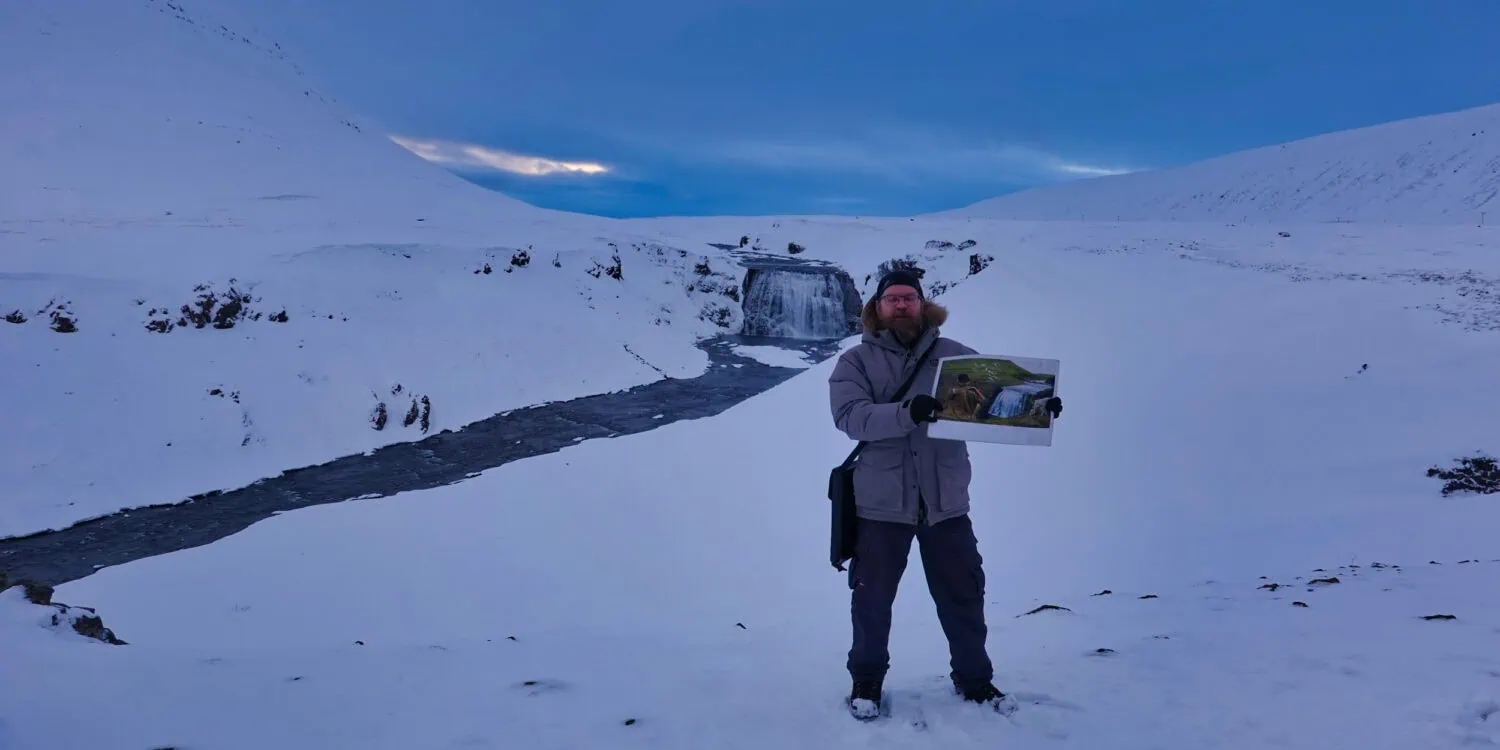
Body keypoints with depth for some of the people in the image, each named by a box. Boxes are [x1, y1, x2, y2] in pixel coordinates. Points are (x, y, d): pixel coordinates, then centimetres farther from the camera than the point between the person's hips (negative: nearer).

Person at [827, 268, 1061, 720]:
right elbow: (851, 416, -18)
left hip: (945, 501, 2)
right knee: (872, 598, 10)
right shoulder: (856, 361, -2)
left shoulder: (954, 355, 5)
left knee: (963, 595, 13)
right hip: (882, 502, -2)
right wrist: (906, 413, -35)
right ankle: (867, 680, 29)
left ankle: (973, 679, 32)